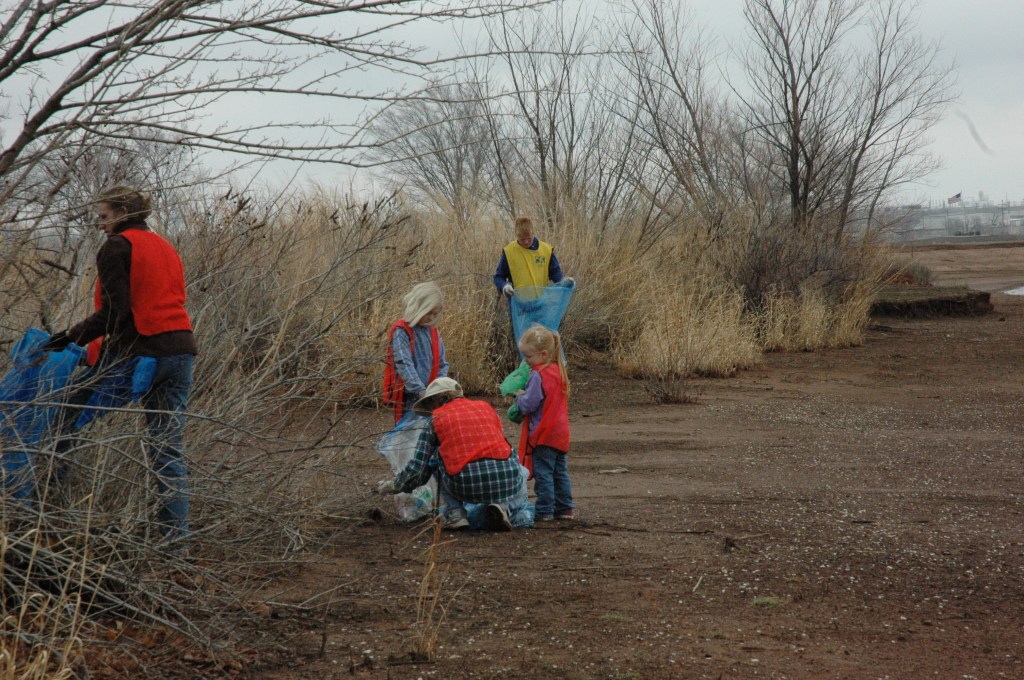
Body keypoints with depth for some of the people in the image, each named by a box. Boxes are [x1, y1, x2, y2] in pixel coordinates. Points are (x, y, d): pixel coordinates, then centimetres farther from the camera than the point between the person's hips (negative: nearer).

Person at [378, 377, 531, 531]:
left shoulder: (436, 420, 12)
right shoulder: (486, 407, 21)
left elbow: (417, 468, 11)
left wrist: (393, 486, 30)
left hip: (466, 486, -1)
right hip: (506, 481, 2)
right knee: (521, 472, 37)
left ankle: (456, 515, 14)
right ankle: (502, 505, 6)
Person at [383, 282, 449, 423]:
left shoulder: (434, 332, 11)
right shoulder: (401, 331, -10)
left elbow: (442, 364, 13)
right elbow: (404, 365, -20)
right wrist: (421, 390, -28)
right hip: (408, 398, -6)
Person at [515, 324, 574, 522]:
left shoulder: (538, 375, -18)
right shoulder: (558, 371, 9)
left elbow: (529, 404, -20)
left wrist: (519, 398, 0)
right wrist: (524, 397, 16)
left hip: (543, 434, -9)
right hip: (560, 432, 9)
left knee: (542, 472, -3)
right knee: (560, 472, 14)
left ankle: (545, 511, -2)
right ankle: (565, 508, 18)